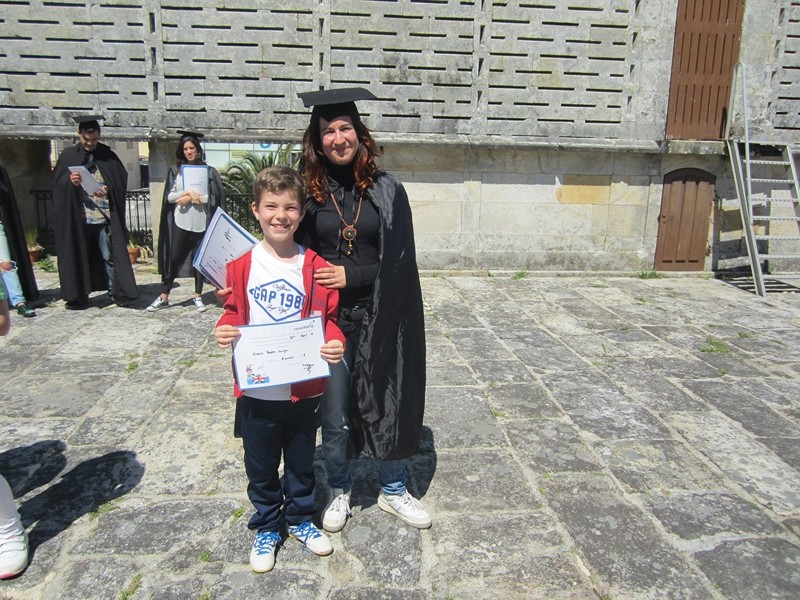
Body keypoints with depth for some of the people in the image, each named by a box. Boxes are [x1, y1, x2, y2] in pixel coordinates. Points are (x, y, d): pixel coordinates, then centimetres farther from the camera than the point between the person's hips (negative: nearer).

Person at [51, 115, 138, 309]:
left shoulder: (107, 155, 7)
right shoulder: (68, 155, 7)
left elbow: (121, 180, 5)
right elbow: (57, 183, 5)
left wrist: (109, 190, -13)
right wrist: (70, 182, -16)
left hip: (104, 215, 0)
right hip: (77, 217, 1)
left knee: (110, 256, 1)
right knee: (78, 256, 5)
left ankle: (116, 291, 10)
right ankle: (79, 296, 14)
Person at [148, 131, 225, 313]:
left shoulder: (208, 171, 4)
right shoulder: (175, 170, 7)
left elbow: (213, 198, -4)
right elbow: (168, 197, 1)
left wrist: (190, 198, -9)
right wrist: (188, 192, -13)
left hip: (201, 222, 0)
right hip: (180, 222, 1)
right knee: (174, 259, 2)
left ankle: (198, 296, 17)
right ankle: (164, 297, 10)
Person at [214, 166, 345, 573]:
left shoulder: (314, 266, -6)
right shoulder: (242, 266, -5)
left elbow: (327, 318, -1)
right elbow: (234, 313, 3)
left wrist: (335, 343, -20)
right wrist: (224, 331, -18)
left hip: (303, 389, 0)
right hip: (256, 391, 0)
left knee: (301, 462, 20)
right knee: (261, 466, 17)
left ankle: (300, 519, 44)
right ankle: (266, 529, 39)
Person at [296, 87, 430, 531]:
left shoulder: (387, 190, 0)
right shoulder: (308, 192, 1)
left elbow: (400, 260, -4)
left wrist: (351, 275, -14)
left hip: (379, 320, 0)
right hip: (327, 320, 0)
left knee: (387, 406, 12)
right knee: (333, 416, 10)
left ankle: (392, 489, 34)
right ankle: (339, 489, 35)